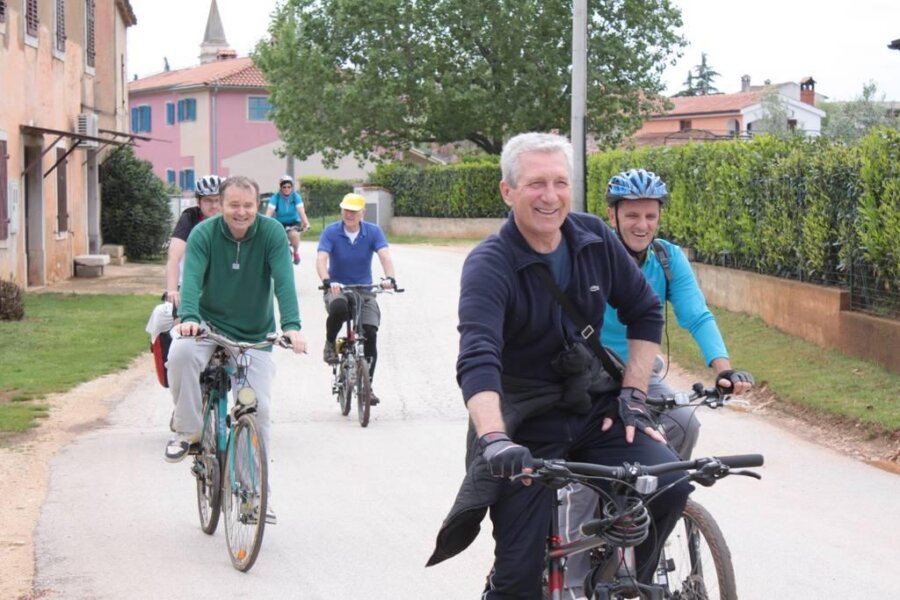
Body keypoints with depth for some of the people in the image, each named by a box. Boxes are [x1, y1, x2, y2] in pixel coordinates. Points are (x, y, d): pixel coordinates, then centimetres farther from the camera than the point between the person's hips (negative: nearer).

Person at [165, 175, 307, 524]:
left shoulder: (271, 233, -12)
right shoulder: (204, 233, -12)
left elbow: (284, 281, -22)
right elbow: (192, 278, -25)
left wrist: (291, 325, -38)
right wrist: (189, 318, -44)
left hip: (255, 336, 1)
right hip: (210, 324, -1)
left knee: (259, 408, -4)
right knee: (181, 352, -33)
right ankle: (189, 431, -13)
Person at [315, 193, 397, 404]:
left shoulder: (373, 232, -5)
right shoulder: (331, 232, -8)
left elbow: (385, 256, -19)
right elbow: (321, 258, -21)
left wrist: (389, 278, -40)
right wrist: (327, 281, -41)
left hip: (364, 290, 2)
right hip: (337, 289, -2)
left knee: (370, 334, -14)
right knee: (338, 308, -38)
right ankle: (330, 344, -7)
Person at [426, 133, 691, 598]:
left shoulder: (594, 239, -3)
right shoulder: (489, 266, -19)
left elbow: (645, 311, 9)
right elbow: (477, 360, -33)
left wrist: (632, 393, -1)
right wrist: (494, 439, -49)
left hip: (593, 406, 4)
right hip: (525, 422, -4)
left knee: (669, 486, -20)